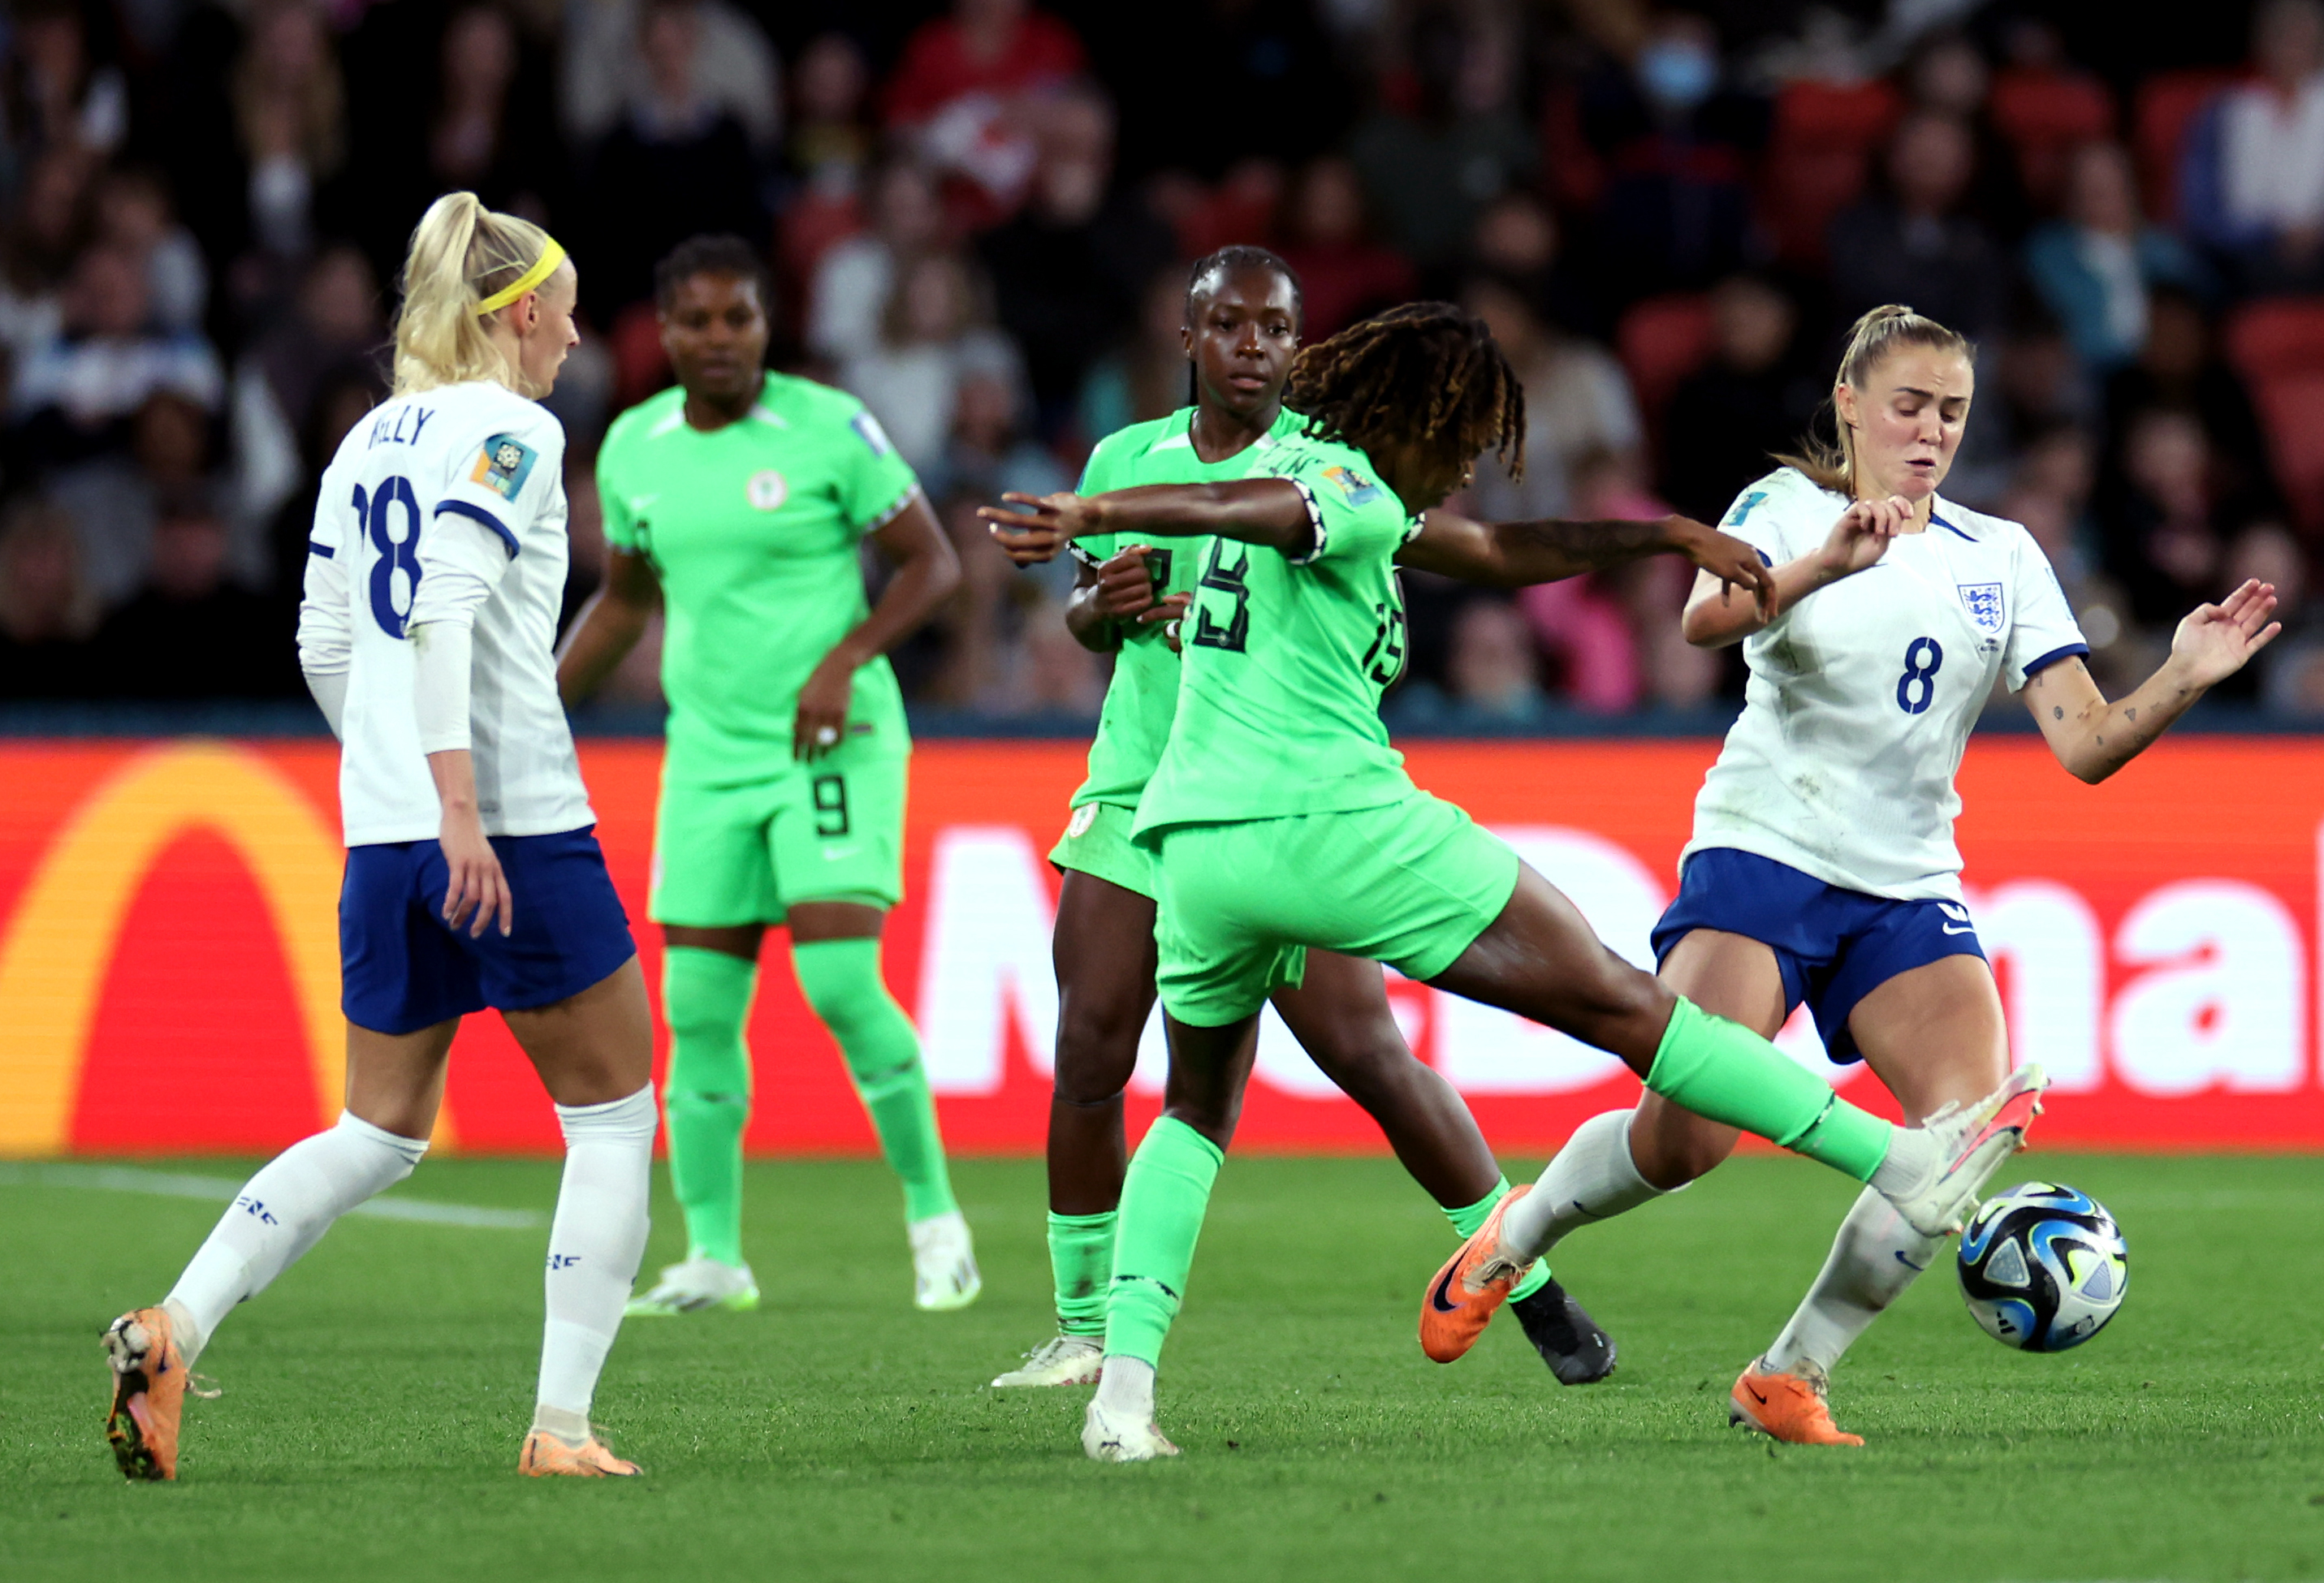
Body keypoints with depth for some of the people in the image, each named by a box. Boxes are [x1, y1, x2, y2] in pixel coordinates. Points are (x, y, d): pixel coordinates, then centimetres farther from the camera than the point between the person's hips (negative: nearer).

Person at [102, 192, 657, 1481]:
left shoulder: (367, 442, 14)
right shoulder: (510, 433, -8)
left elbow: (324, 644, 16)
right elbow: (443, 614, -20)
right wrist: (460, 804, -24)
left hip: (384, 834, 8)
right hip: (514, 832, -7)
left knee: (378, 1134, 14)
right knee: (613, 1121, 6)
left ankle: (173, 1329, -5)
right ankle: (560, 1427, 0)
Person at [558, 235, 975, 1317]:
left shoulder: (829, 427, -8)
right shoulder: (633, 448, 7)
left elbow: (931, 562, -3)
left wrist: (844, 659, -17)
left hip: (834, 743, -5)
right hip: (708, 753, 5)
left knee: (840, 980, -16)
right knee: (697, 1009, 0)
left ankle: (934, 1217, 1)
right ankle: (712, 1258, 9)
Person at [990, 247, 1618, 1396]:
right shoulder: (1125, 458, 9)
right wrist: (1105, 602, -2)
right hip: (1137, 788, 4)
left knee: (1368, 1055, -8)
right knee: (1087, 1058, -6)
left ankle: (1529, 1287, 6)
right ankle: (1083, 1329, 8)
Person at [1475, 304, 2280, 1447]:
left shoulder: (2002, 557, 11)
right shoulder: (1788, 506, 0)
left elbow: (2086, 745, 2)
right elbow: (1706, 619, -23)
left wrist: (2181, 683, -17)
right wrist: (1828, 564, -40)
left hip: (1908, 889, 4)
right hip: (1763, 855, -4)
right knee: (1685, 1135, -22)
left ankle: (1787, 1378, -3)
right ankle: (1513, 1236, 10)